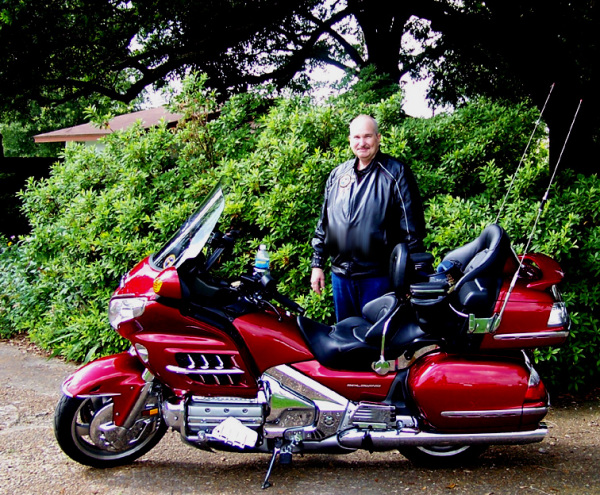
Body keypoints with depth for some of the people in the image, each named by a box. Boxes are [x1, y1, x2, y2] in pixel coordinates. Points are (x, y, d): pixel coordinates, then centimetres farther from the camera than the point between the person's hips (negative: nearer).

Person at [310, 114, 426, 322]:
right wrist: (317, 264, 12)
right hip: (340, 274, 5)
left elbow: (412, 227, -6)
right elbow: (323, 223, 17)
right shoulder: (337, 175, 13)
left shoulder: (396, 173, -4)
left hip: (378, 276, -5)